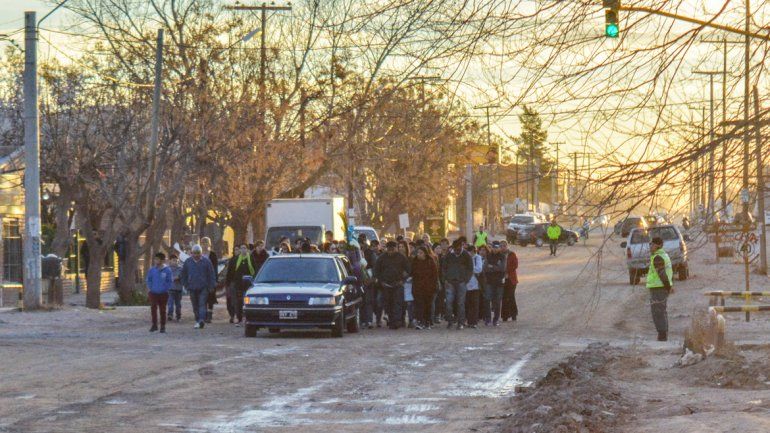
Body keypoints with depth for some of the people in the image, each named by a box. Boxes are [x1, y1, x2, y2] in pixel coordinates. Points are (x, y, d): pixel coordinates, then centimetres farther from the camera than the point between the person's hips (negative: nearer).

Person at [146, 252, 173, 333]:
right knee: (153, 309, -4)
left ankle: (163, 326, 14)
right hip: (153, 293, 1)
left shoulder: (167, 270, -5)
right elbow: (149, 280, 11)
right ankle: (154, 325, 8)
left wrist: (165, 288, -10)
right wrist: (149, 288, 2)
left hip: (163, 293, -1)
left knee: (162, 310, 6)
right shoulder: (152, 270, 0)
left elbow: (170, 281, -1)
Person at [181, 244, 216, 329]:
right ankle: (197, 321, 16)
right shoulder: (187, 262, 7)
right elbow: (183, 275, 16)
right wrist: (186, 285, 9)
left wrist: (212, 286, -3)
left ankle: (201, 320, -23)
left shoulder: (206, 261, -1)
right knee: (195, 306, 8)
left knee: (202, 304, -14)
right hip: (192, 288, 3)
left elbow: (212, 275, 2)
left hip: (203, 288, -3)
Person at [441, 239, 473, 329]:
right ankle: (450, 320, 3)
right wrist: (445, 279, 3)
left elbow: (470, 269, 6)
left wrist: (465, 280, -3)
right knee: (449, 302, -6)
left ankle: (460, 322, 2)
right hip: (450, 282, 2)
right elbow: (443, 268, 13)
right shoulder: (448, 256, 6)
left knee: (461, 303, -2)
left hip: (461, 282, -2)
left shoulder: (466, 256, 1)